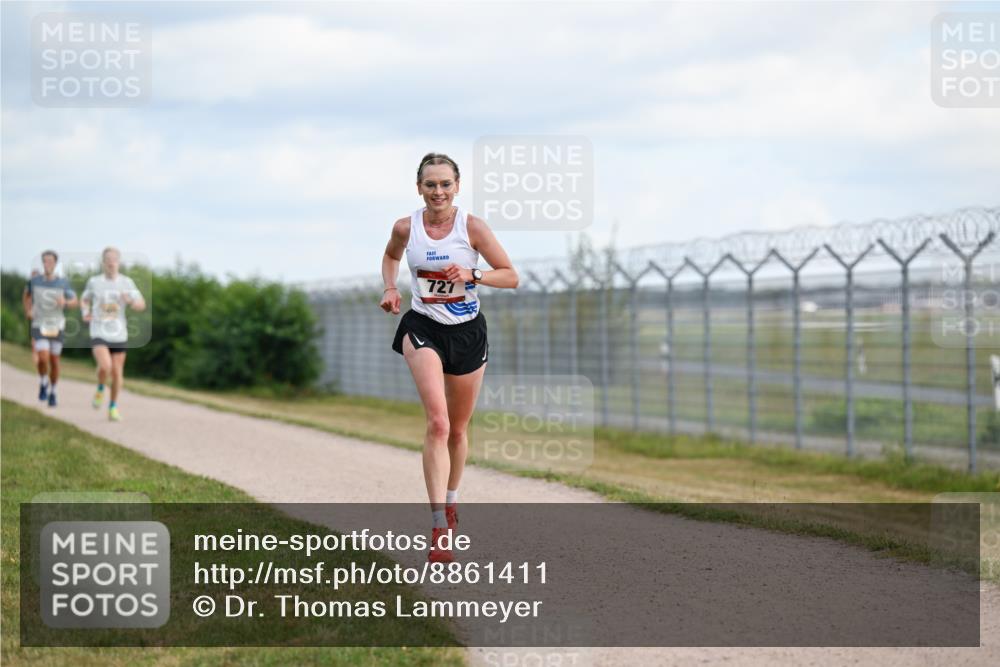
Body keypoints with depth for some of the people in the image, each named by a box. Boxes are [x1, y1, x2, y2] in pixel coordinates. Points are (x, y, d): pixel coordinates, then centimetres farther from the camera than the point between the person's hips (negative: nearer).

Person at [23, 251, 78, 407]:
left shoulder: (63, 283, -6)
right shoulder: (34, 281, -4)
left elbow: (74, 301, 5)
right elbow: (26, 295, 17)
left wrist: (65, 302, -17)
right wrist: (28, 311, 4)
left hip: (57, 327, 1)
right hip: (39, 326, -1)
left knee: (54, 361, 8)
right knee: (43, 359, -17)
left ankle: (52, 392, 28)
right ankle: (43, 384, 12)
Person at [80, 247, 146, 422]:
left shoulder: (126, 282, 1)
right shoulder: (94, 281, 1)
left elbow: (142, 306, 0)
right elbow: (84, 300, 17)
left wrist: (131, 301, -21)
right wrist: (85, 313, -3)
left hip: (119, 335, 2)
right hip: (99, 334, -2)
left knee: (117, 373, 5)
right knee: (105, 367, -23)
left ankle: (113, 407, 23)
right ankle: (100, 389, 9)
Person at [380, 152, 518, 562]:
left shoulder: (472, 227, -8)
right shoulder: (405, 228, -4)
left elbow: (511, 277, -4)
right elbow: (390, 256, 19)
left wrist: (472, 275, -21)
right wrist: (390, 288, 1)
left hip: (468, 332, 1)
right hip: (423, 329, -1)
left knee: (457, 429, 15)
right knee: (437, 422, -22)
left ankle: (450, 502, 42)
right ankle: (439, 528, -25)